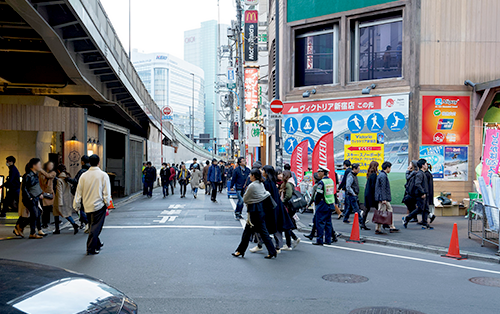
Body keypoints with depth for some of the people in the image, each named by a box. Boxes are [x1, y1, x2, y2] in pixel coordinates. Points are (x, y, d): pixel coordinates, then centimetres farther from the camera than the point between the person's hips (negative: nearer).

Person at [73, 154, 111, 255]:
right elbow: (106, 192, -10)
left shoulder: (83, 176, 2)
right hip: (99, 205, -5)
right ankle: (91, 249, -3)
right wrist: (107, 203, 1)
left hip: (87, 206, 5)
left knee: (93, 226, 19)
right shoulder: (103, 175, -8)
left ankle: (97, 244, 34)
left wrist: (76, 205, 15)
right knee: (96, 227, -1)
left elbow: (78, 192, 6)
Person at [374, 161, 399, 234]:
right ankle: (378, 229, -1)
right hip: (382, 198, -11)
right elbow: (383, 188, -20)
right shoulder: (383, 176, -16)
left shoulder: (382, 175, 17)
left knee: (390, 210, 13)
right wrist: (384, 199, -22)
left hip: (385, 199, 11)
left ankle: (392, 227, 18)